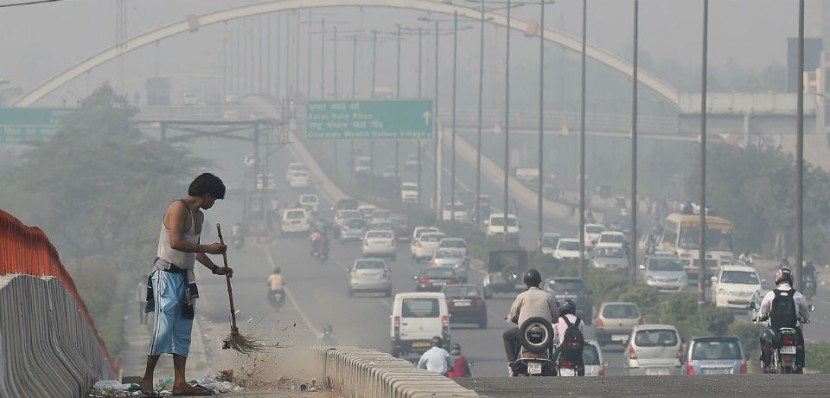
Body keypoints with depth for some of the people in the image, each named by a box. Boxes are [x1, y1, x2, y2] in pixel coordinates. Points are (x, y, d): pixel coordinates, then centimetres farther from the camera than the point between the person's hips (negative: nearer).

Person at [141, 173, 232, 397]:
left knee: (183, 331, 6)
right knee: (164, 328, -11)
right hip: (167, 275, -10)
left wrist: (215, 268, 21)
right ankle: (147, 379, -4)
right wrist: (207, 248, -18)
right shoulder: (179, 208, -13)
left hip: (185, 277, 10)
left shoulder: (198, 215, 17)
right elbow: (176, 242, -23)